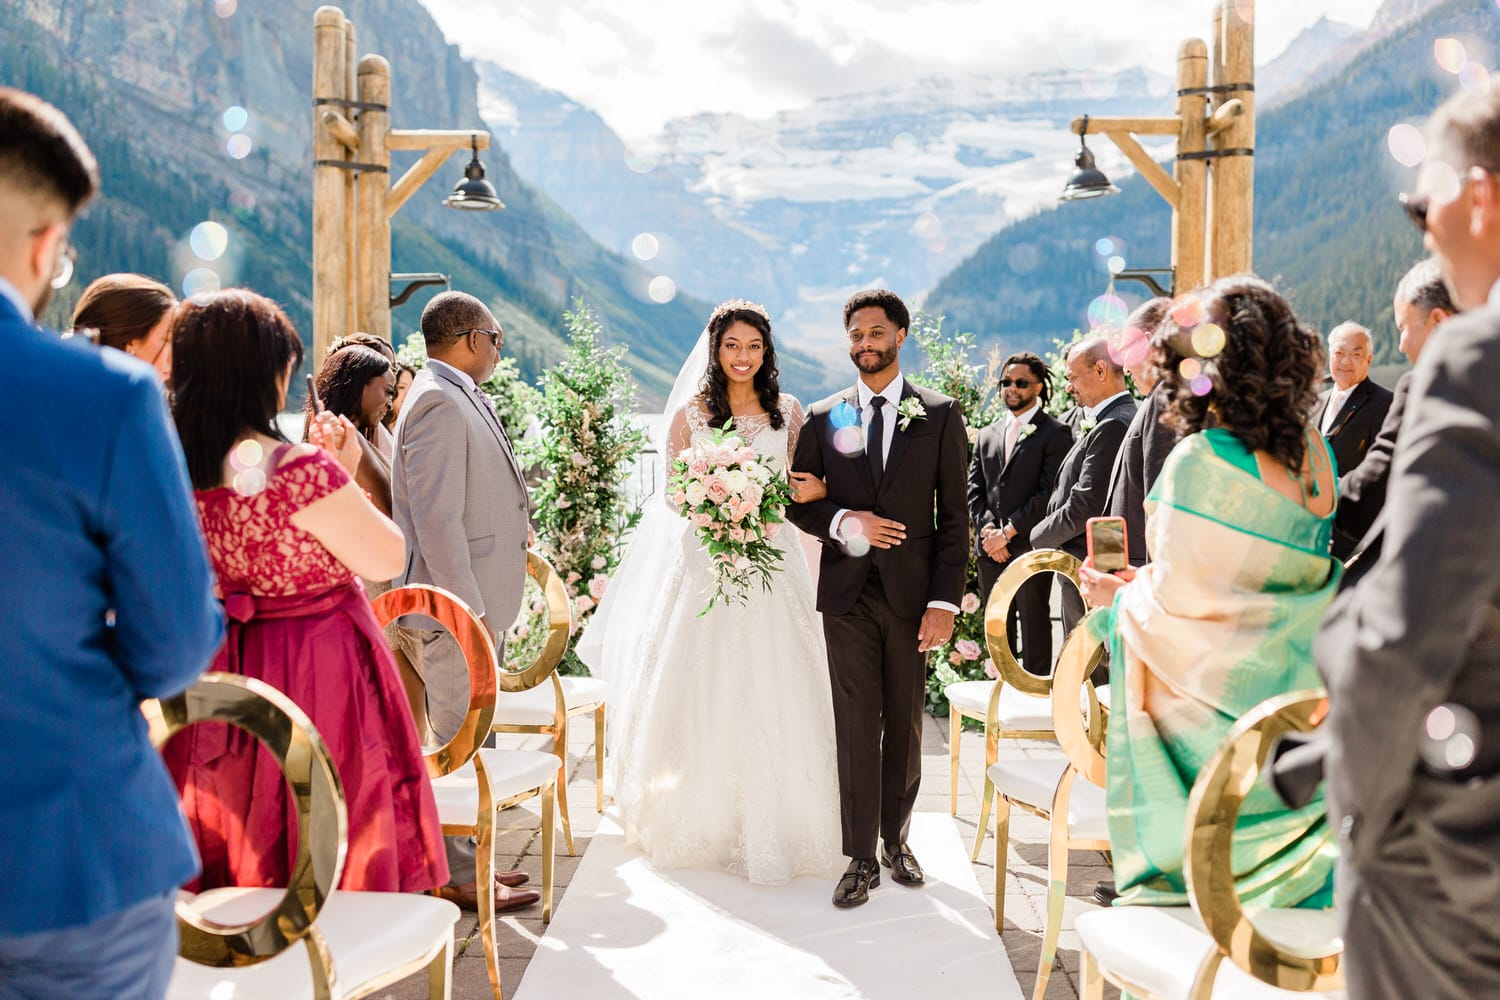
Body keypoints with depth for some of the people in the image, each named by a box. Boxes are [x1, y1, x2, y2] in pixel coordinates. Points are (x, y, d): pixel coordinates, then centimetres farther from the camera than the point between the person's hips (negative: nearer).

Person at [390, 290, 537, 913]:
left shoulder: (463, 399, 14)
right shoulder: (439, 402, -16)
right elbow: (437, 520, -22)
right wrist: (471, 614, -23)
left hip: (475, 599, 10)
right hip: (457, 606, -10)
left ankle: (465, 858, 28)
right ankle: (457, 877, 12)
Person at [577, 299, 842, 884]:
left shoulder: (788, 412, 7)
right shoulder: (691, 414, 3)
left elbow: (804, 485, 10)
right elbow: (672, 493, 3)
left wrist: (817, 490, -13)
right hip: (706, 568, -1)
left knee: (771, 698, 1)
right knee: (703, 697, 3)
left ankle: (772, 827, 13)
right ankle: (705, 820, 19)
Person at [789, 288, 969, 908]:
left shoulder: (940, 415, 3)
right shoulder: (824, 418, 7)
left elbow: (954, 517, 0)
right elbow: (797, 501, 8)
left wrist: (945, 602, -8)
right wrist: (841, 522, -13)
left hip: (912, 594, 0)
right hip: (847, 594, 1)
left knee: (906, 727, 11)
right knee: (857, 729, 2)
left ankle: (896, 840, 28)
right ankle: (861, 860, 11)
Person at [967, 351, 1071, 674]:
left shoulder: (1054, 433, -1)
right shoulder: (987, 435, 18)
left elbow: (1050, 493, -10)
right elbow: (974, 489, 13)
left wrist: (1008, 531, -13)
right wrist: (987, 528, -5)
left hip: (1030, 548, -5)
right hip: (990, 551, 5)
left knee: (1034, 630, 0)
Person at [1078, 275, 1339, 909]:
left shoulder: (1198, 460, -21)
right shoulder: (1312, 449, 1)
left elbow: (1175, 601, -18)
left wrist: (1117, 597, 3)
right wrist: (1147, 581, 13)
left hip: (1216, 707, -7)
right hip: (1296, 704, 7)